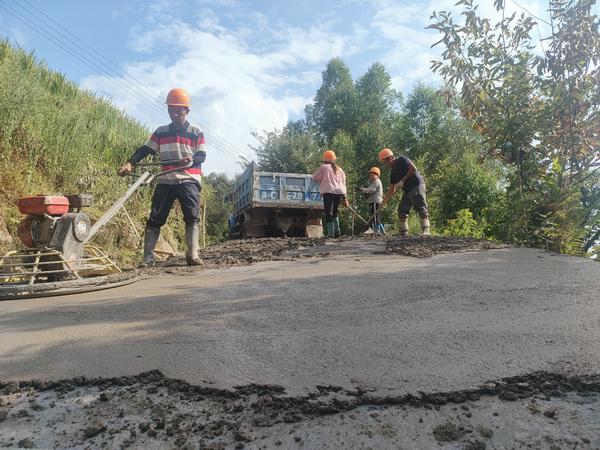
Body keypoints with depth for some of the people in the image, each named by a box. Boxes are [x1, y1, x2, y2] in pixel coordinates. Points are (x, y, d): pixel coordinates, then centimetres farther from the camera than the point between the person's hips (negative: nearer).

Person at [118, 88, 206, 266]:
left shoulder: (196, 132, 8)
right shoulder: (160, 132, 14)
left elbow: (202, 155, 5)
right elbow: (145, 149, 8)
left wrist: (192, 159, -18)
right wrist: (130, 163, -7)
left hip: (189, 180, -2)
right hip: (165, 181, 2)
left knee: (192, 216, -14)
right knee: (155, 218, -3)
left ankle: (192, 255, -14)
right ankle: (148, 258, -1)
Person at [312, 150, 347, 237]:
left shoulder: (323, 168, 2)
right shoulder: (339, 169, 18)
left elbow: (315, 178, 9)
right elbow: (343, 183, 17)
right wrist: (344, 197, 18)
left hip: (328, 192, -5)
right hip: (339, 192, 5)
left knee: (328, 213, -2)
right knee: (334, 212, 19)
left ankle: (331, 233, -6)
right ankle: (337, 231, 11)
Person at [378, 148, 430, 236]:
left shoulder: (402, 160, -3)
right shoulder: (393, 172, 18)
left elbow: (413, 169, -15)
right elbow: (392, 189, 19)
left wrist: (403, 180, -15)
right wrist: (384, 201, 16)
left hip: (417, 186, -9)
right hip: (407, 190, 9)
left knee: (421, 208, -15)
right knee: (402, 210, 6)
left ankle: (426, 231, -21)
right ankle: (403, 233, 7)